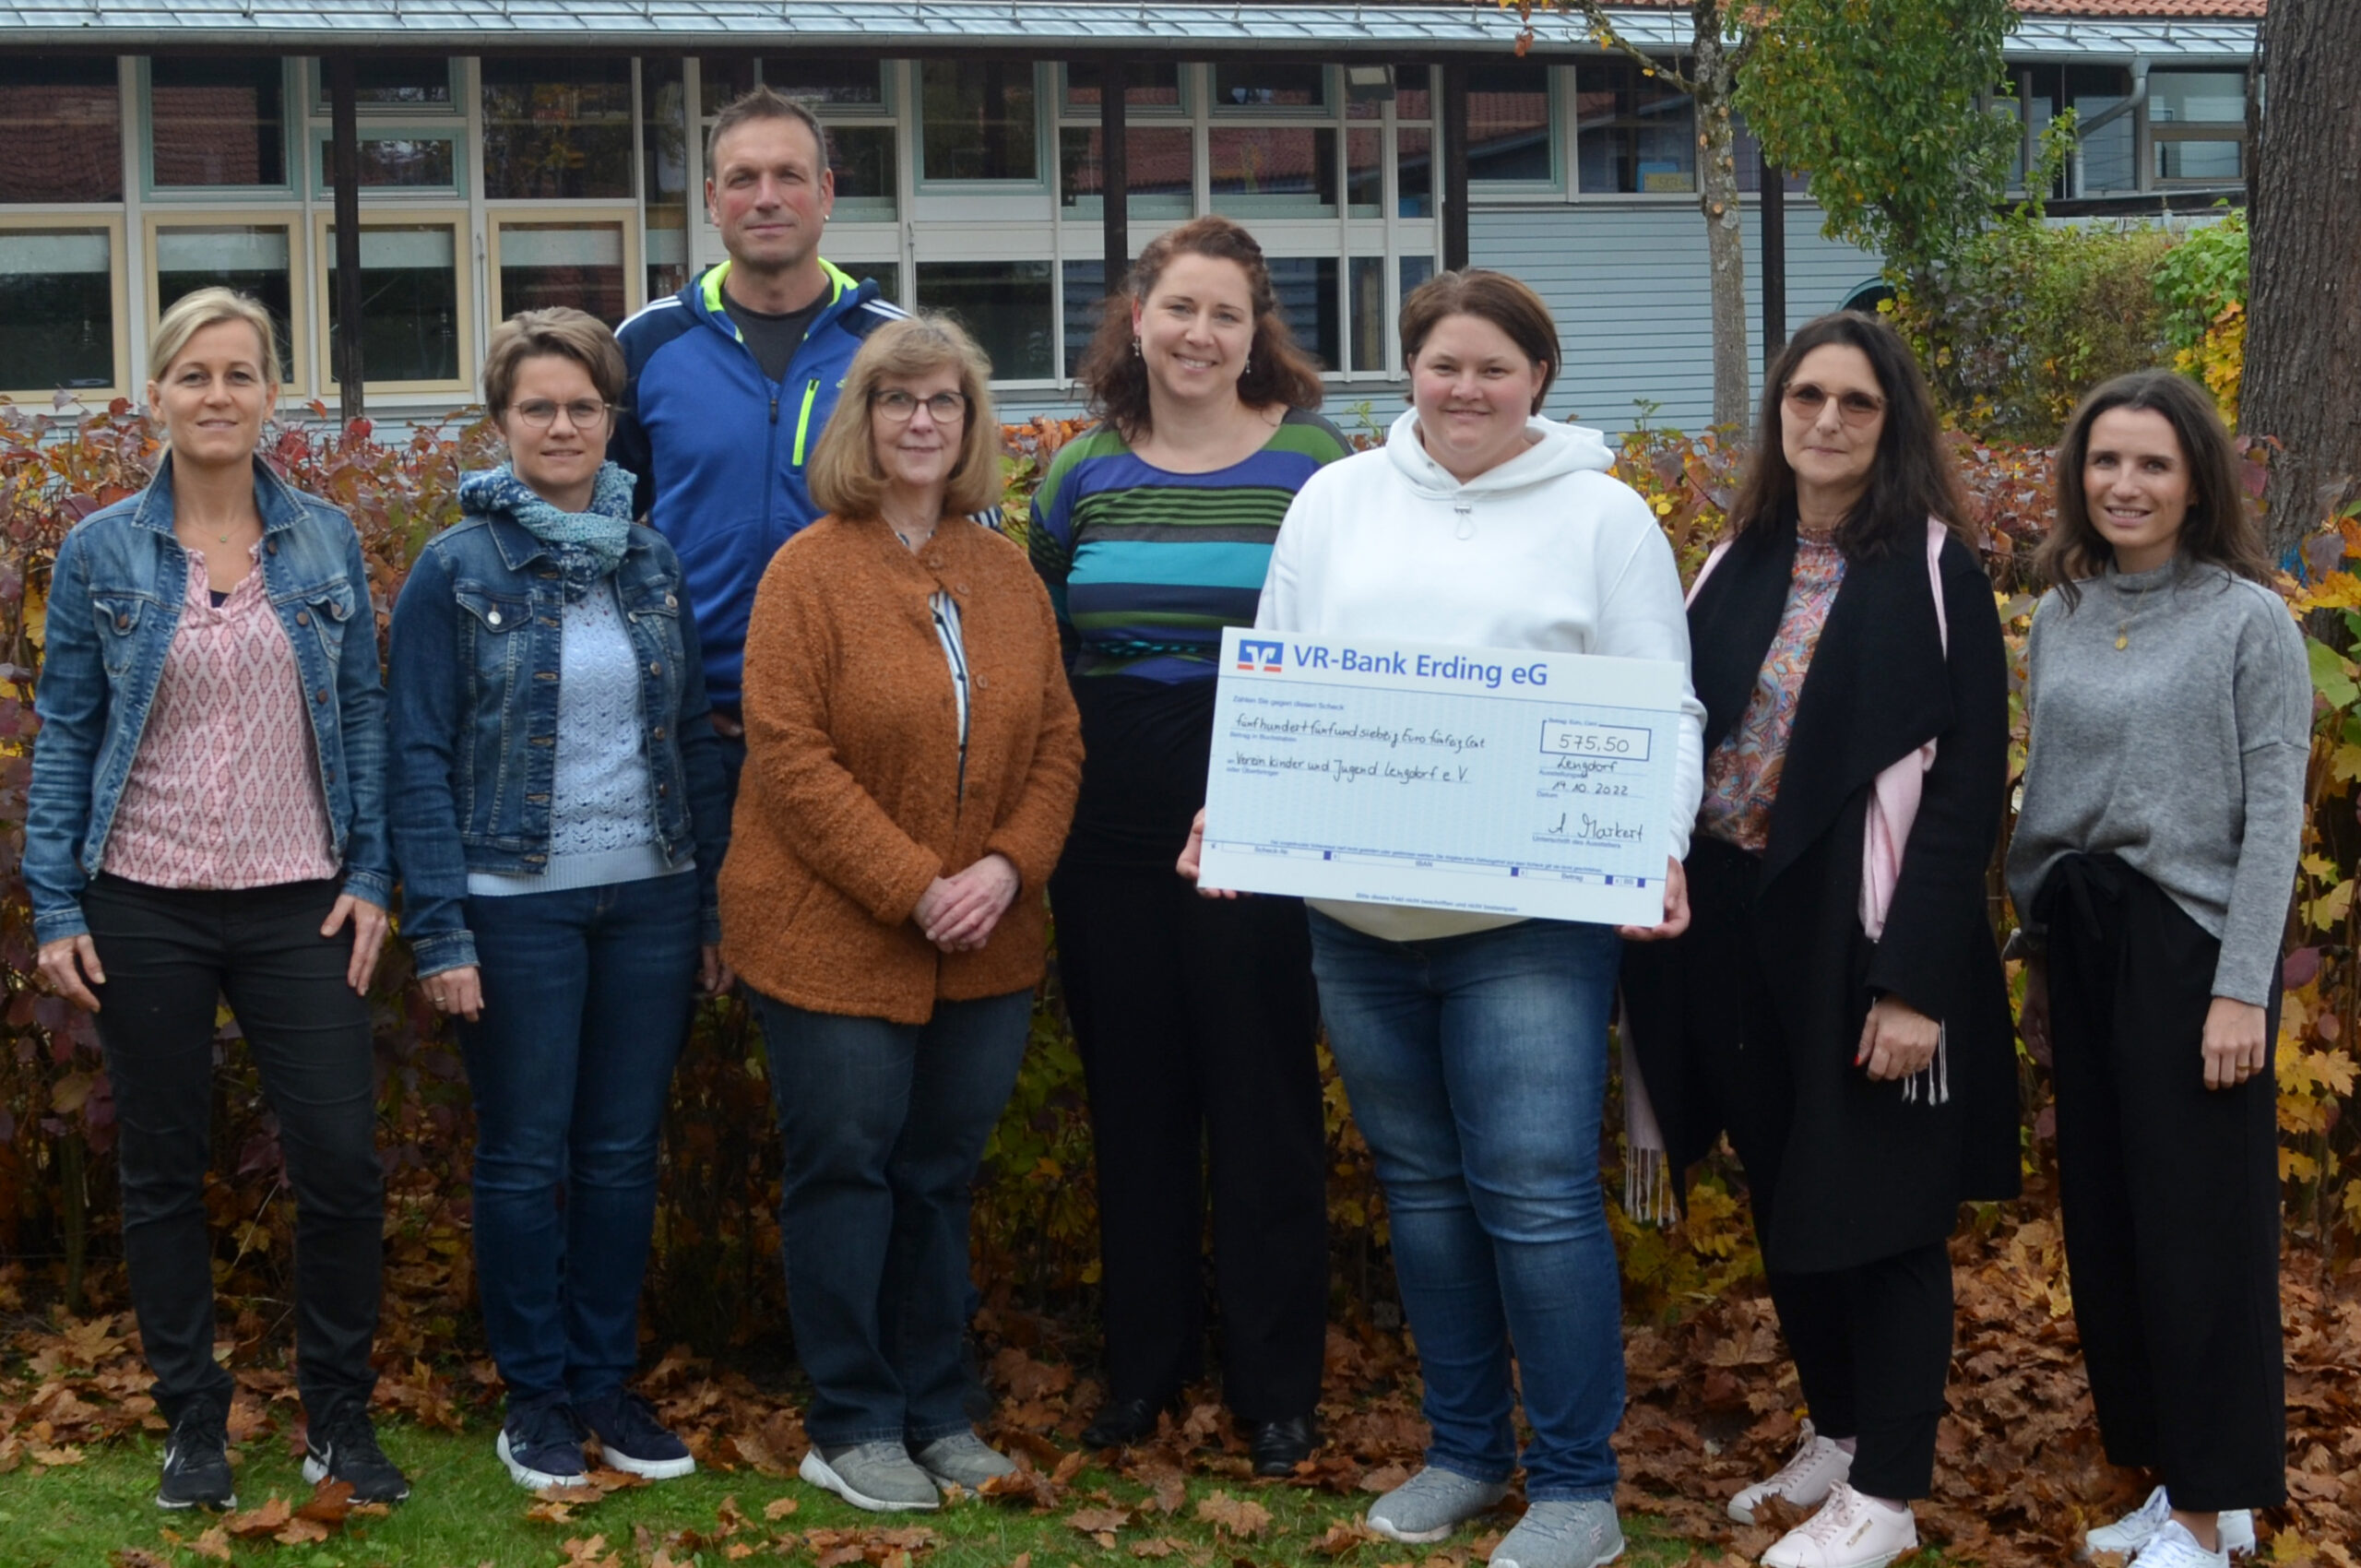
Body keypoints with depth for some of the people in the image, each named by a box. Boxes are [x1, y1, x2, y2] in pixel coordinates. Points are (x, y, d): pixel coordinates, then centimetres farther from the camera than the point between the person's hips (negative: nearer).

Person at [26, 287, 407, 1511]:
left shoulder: (325, 540, 4)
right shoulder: (101, 551, 0)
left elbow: (363, 714, 7)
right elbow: (64, 734, 2)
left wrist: (371, 877, -1)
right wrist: (54, 909, -3)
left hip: (298, 905, 1)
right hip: (146, 908, -1)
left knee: (343, 1165, -3)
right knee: (163, 1172, 8)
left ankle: (339, 1414, 15)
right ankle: (193, 1422, 22)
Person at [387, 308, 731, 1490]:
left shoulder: (653, 562, 7)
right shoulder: (456, 569, -4)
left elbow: (693, 740, 11)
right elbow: (419, 758, -6)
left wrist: (715, 905, 7)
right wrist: (439, 932, -12)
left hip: (650, 900, 4)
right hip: (517, 902, -3)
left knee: (622, 1154, 10)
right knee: (524, 1158, 5)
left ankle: (607, 1380, 22)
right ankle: (534, 1394, 17)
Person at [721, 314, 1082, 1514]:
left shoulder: (1007, 575, 8)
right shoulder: (810, 572, -7)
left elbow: (1055, 741, 8)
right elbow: (790, 756, -13)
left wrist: (1006, 867, -9)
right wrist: (915, 888, -17)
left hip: (984, 949, 5)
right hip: (832, 939, -5)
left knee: (942, 1176, 12)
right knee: (845, 1170, 1)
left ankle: (938, 1410, 24)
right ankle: (852, 1425, 12)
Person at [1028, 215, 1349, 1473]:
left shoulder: (1315, 463, -2)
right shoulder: (1082, 475, 8)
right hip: (1112, 831, 4)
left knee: (1263, 1098, 3)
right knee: (1132, 1096, 12)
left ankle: (1276, 1386, 14)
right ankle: (1143, 1359, 26)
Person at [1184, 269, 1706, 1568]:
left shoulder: (1604, 517, 3)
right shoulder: (1336, 503, 12)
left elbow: (1660, 714, 0)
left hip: (1530, 918, -4)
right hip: (1359, 915, 4)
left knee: (1536, 1197, -7)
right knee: (1421, 1187, 13)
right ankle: (1464, 1450, 27)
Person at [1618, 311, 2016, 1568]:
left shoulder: (1934, 570, -8)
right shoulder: (1739, 566, 9)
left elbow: (1968, 784, -12)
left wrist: (1918, 977, -18)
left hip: (1862, 933, -6)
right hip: (1737, 934, 6)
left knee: (1876, 1208, 2)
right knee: (1782, 1204, 15)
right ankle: (1836, 1433, 31)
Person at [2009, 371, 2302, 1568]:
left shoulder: (2250, 620, -6)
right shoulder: (2059, 616, 9)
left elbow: (2273, 818, -8)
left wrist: (2242, 988, -14)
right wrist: (2036, 956, 13)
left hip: (2189, 942, -6)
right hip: (2081, 942, 6)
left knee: (2198, 1228, -2)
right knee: (2105, 1221, 9)